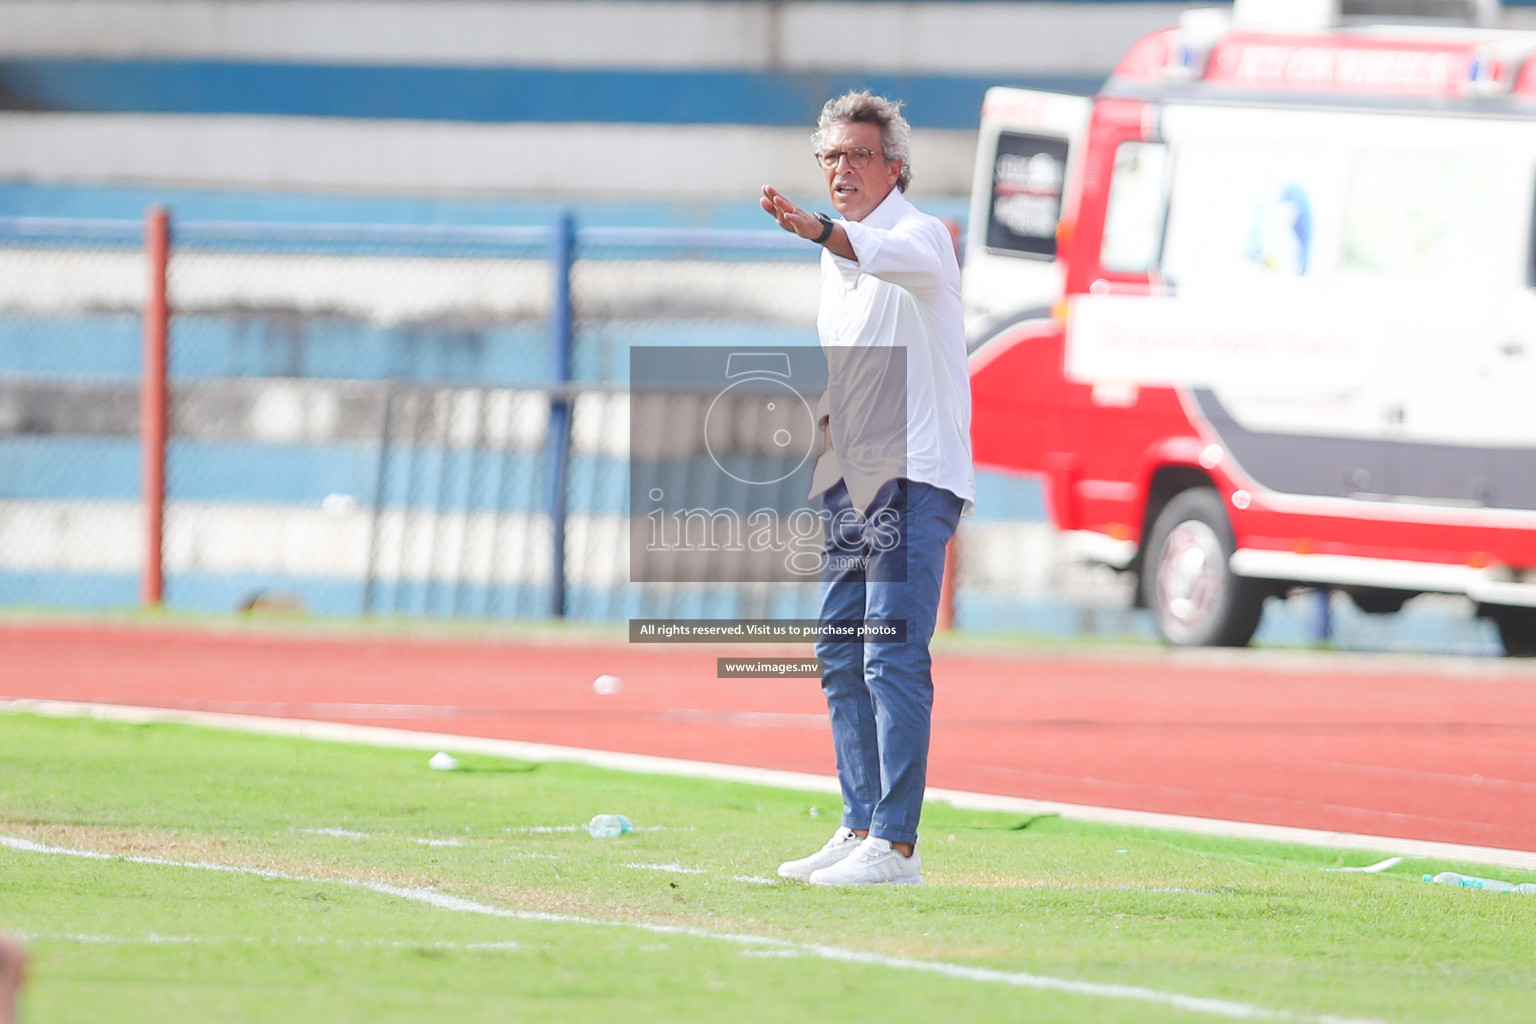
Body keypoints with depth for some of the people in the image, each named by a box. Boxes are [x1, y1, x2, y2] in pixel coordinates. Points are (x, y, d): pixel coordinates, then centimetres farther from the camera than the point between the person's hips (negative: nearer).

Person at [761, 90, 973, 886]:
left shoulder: (922, 237, -9)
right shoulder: (836, 258, 17)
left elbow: (890, 256, -35)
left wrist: (815, 229, -52)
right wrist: (811, 417, 7)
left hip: (914, 477, -9)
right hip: (850, 483, 9)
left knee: (893, 656, -14)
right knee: (840, 654, 11)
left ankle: (896, 844, -16)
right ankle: (860, 828, 18)